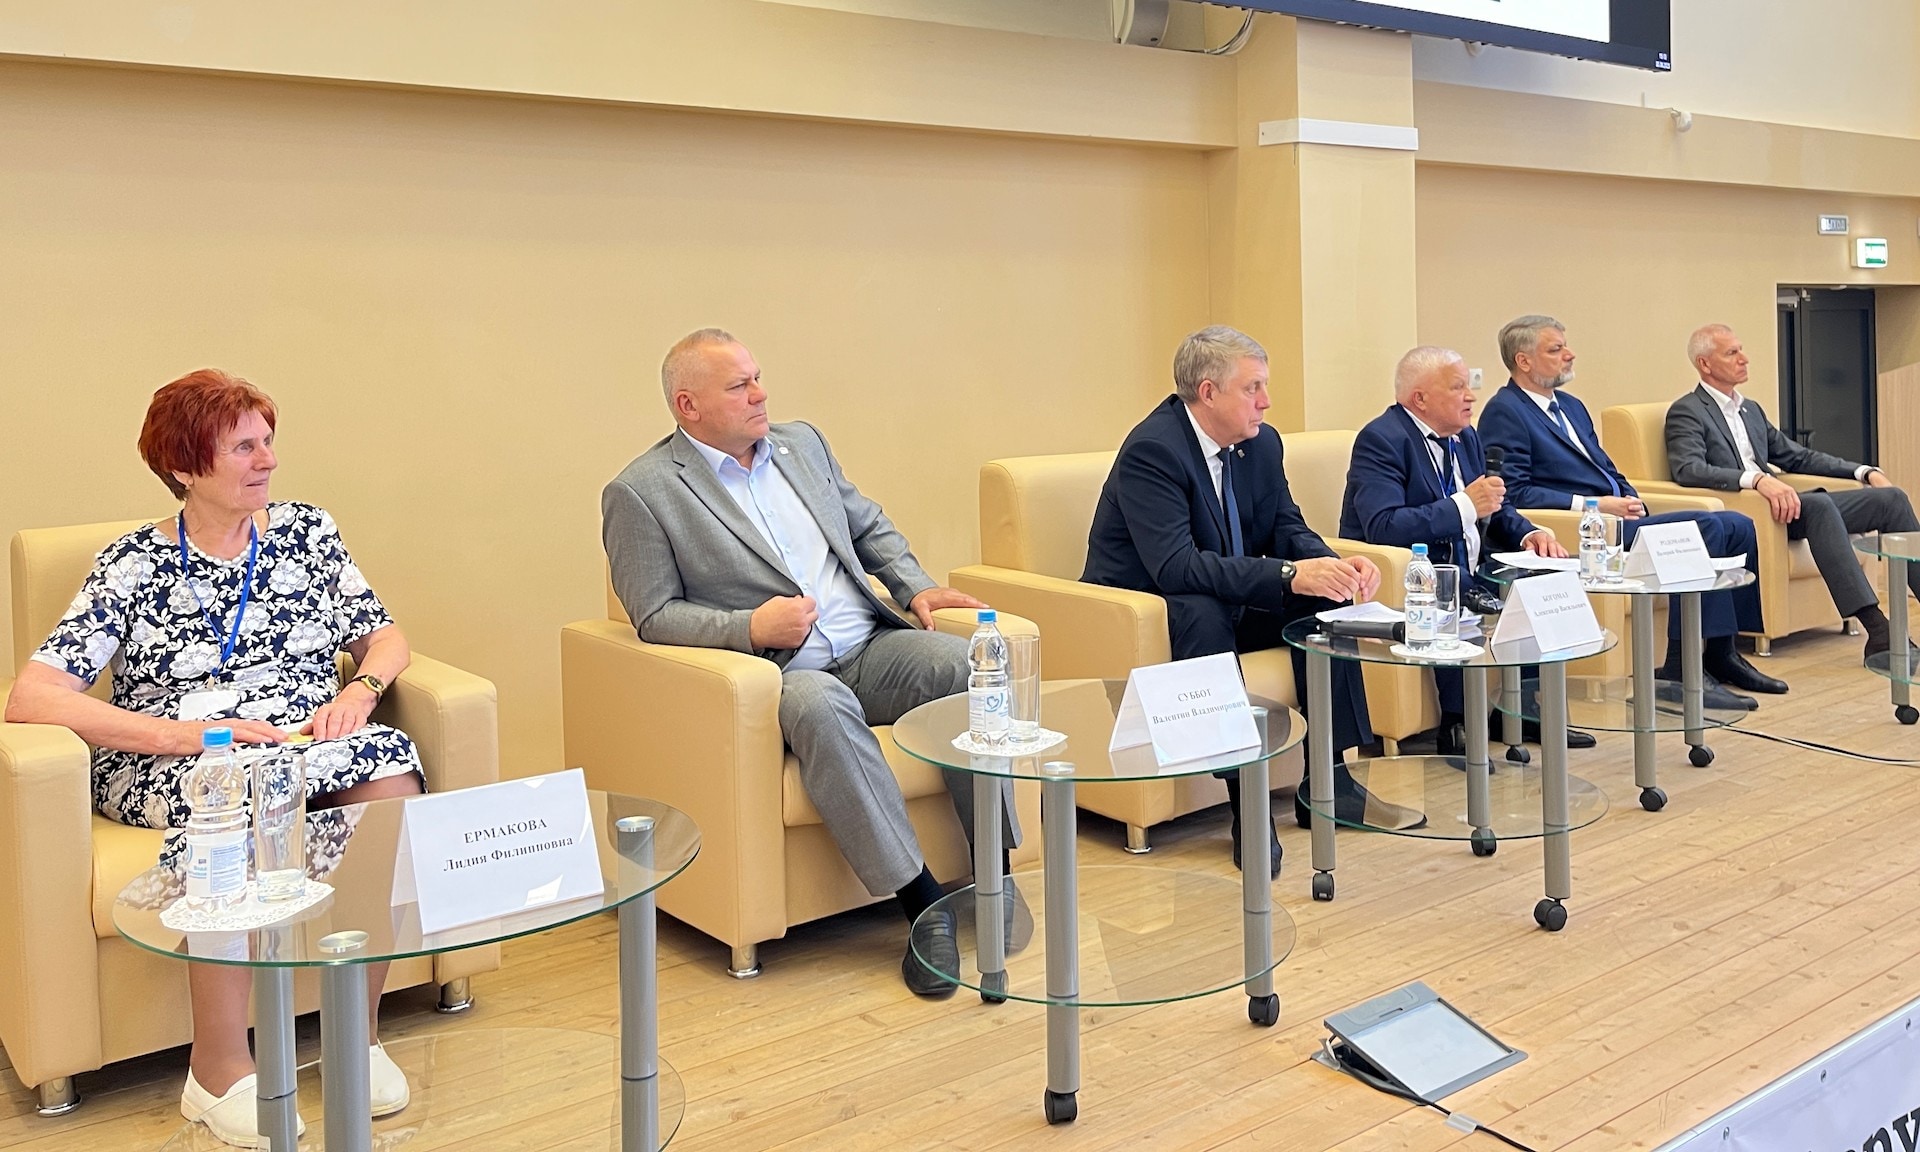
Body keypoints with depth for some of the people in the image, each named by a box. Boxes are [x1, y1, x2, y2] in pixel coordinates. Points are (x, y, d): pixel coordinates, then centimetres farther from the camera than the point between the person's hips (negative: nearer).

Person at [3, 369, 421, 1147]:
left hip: (306, 745, 3)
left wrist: (360, 690, -10)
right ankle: (218, 1072, -28)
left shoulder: (306, 533, 12)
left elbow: (385, 638, 14)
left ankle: (358, 1033, -20)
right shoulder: (134, 565, 1)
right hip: (165, 765, -3)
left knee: (387, 760, -30)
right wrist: (183, 733, -21)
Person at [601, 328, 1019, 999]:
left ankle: (993, 867, -12)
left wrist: (916, 587, 7)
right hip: (778, 673, -5)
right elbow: (655, 617, -4)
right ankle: (921, 900, -31)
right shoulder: (641, 492, -1)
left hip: (870, 647, 5)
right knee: (821, 706, -38)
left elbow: (870, 527, 25)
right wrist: (750, 627, -19)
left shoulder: (801, 442, 17)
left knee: (966, 662, -23)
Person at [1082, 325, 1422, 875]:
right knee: (1202, 611, -37)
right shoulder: (1151, 449, -24)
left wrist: (1336, 564, -18)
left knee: (1325, 597, -8)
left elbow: (1287, 527, 6)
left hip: (1229, 602, 8)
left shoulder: (1263, 443, 1)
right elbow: (1175, 566, -35)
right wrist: (1289, 575, -40)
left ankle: (1327, 781, -6)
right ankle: (1248, 804, -33)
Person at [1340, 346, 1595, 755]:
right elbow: (1382, 526, -27)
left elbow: (1495, 506, 20)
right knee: (1455, 600, -35)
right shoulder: (1381, 439, -14)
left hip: (1465, 572, 9)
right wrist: (1464, 506, -26)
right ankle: (1454, 725, -25)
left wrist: (1528, 533, -3)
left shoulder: (1465, 437, 13)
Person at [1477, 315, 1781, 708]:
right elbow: (1514, 491, -17)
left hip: (1617, 517, 10)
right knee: (1706, 527, -23)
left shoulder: (1571, 407, 23)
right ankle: (1680, 670, -22)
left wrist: (1632, 501, 3)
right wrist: (1593, 506, -19)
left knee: (1738, 526, 1)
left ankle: (1722, 652, 7)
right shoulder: (1504, 413, -7)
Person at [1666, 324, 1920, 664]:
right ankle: (1878, 630, -36)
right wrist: (1757, 479, -34)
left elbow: (1798, 456, 27)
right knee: (1820, 504, -33)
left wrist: (1865, 471, 14)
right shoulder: (1686, 412, -3)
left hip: (1778, 503, 8)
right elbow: (1688, 470, -21)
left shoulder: (1751, 410, 23)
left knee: (1890, 498, -5)